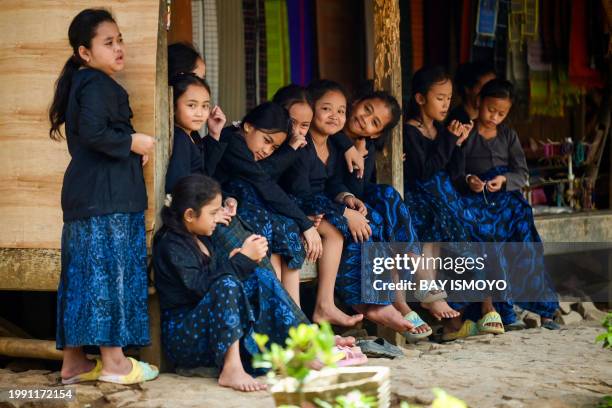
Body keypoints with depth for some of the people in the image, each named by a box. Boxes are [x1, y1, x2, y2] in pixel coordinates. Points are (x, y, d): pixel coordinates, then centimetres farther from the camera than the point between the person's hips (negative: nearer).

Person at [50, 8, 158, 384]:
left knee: (83, 275, 10)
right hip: (107, 198, -10)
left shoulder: (82, 84, 20)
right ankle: (113, 361, -1)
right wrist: (132, 142, -12)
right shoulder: (98, 85, -11)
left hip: (85, 197, 10)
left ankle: (74, 361, 14)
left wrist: (131, 148, 14)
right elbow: (93, 133, -24)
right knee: (111, 270, -5)